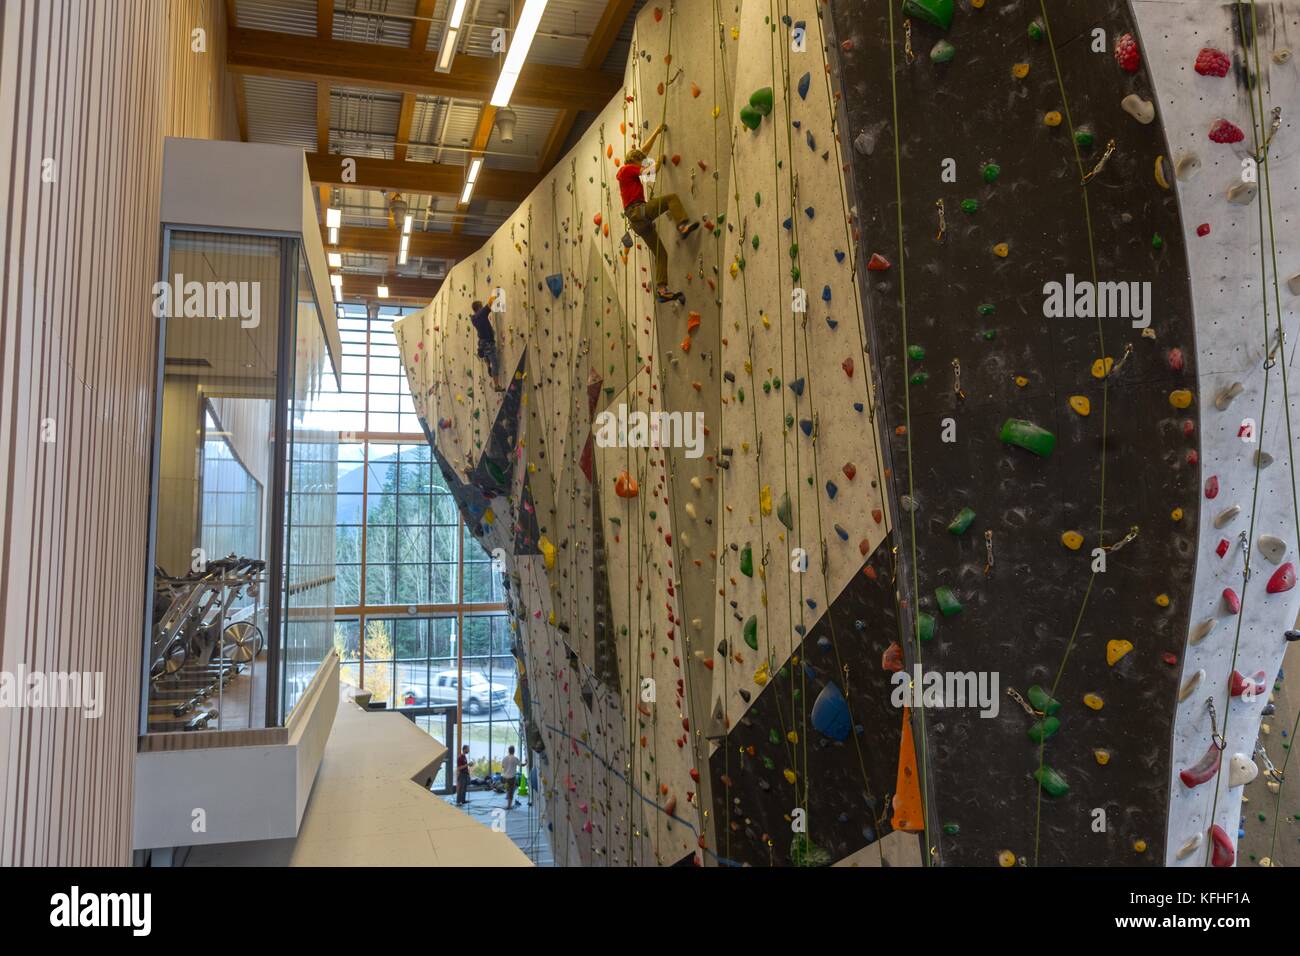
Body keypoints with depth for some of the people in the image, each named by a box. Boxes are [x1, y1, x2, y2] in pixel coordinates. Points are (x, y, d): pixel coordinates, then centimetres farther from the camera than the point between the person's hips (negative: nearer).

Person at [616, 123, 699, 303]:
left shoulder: (629, 171, 27)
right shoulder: (626, 169, 3)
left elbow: (644, 151, 32)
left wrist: (656, 132, 34)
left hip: (638, 221, 9)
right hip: (638, 212, -9)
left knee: (660, 253, 4)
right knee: (671, 197, -13)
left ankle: (662, 289, -1)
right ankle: (683, 225, -32)